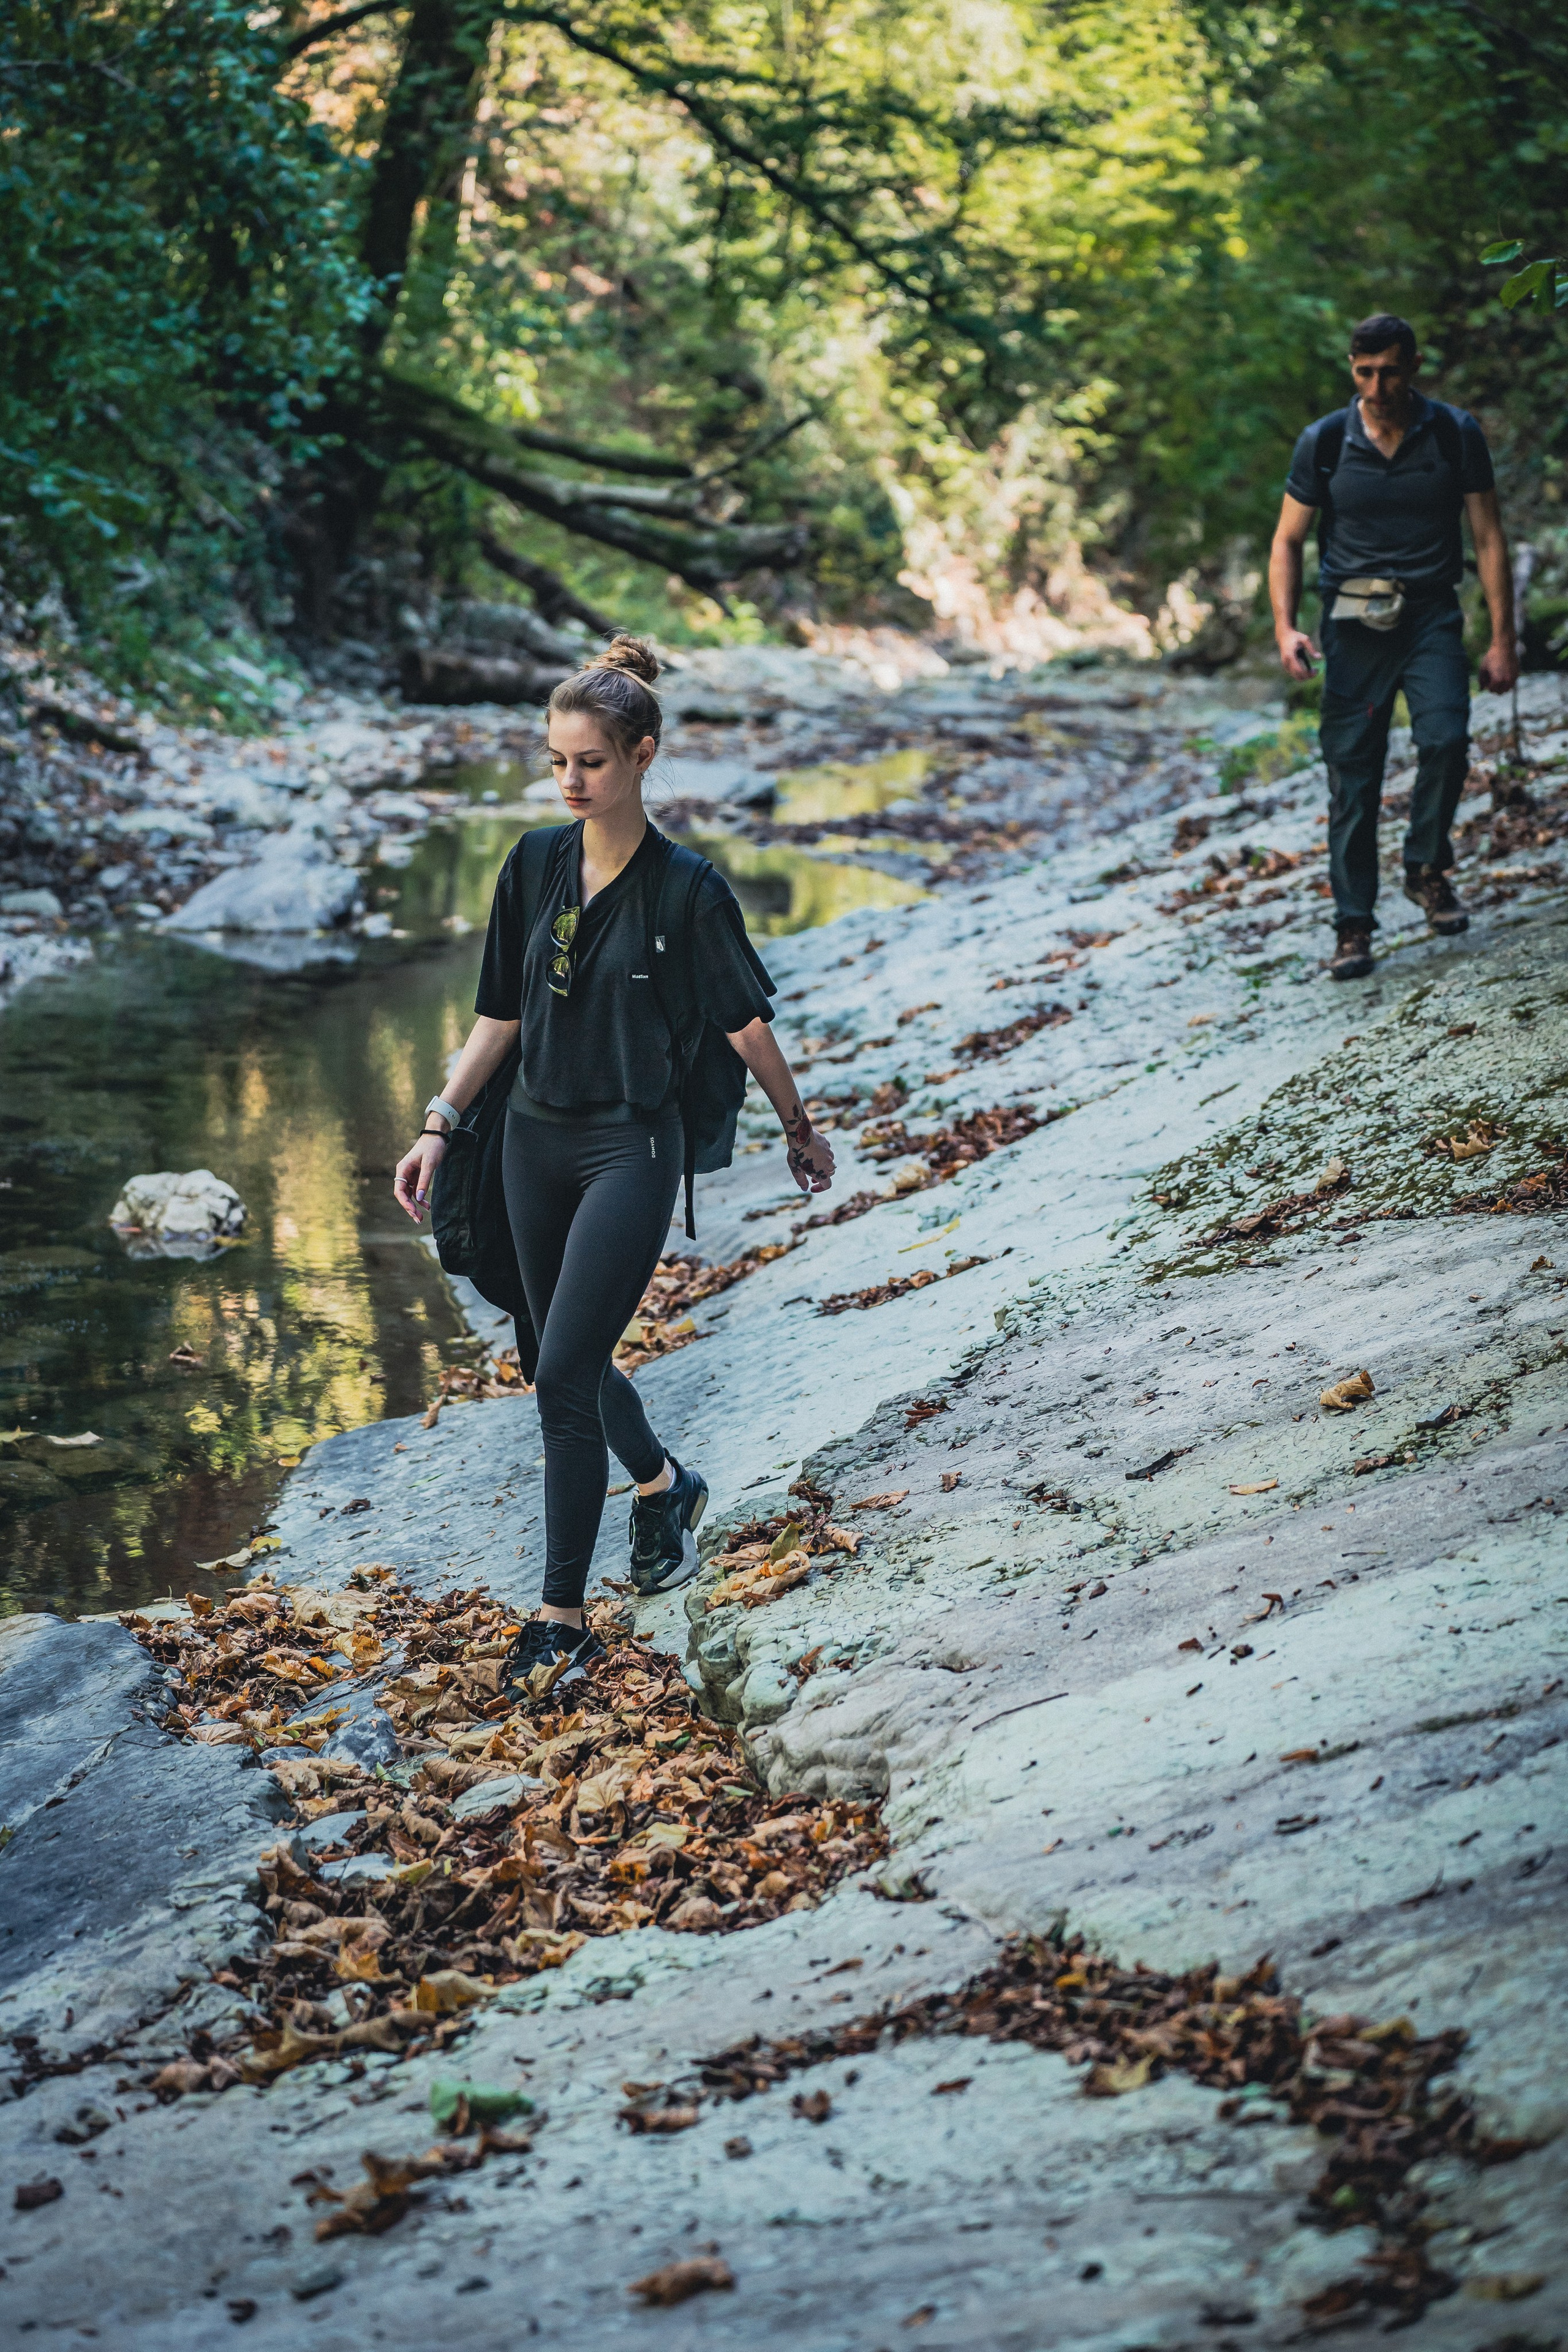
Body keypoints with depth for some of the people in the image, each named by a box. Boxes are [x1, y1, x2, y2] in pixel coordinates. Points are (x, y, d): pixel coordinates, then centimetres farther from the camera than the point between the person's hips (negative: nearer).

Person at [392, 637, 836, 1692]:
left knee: (565, 1374, -12)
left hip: (633, 1148, -6)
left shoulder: (686, 888, -11)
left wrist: (801, 1126, 10)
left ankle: (564, 1616, -3)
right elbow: (501, 1016, 9)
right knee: (570, 1363, 16)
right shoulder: (534, 870, 3)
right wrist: (441, 1126, 3)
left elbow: (746, 1022, 0)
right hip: (537, 1139, 6)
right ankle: (665, 1486, 46)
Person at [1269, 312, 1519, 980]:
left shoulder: (1457, 435, 0)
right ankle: (1353, 926, 6)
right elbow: (1287, 543, 6)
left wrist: (1502, 640, -2)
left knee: (1445, 739, -22)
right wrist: (1285, 627, -10)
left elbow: (1489, 538, 3)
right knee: (1352, 774, -3)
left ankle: (1427, 868, 3)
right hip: (1353, 619, 0)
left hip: (1430, 614, 0)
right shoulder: (1324, 443, 0)